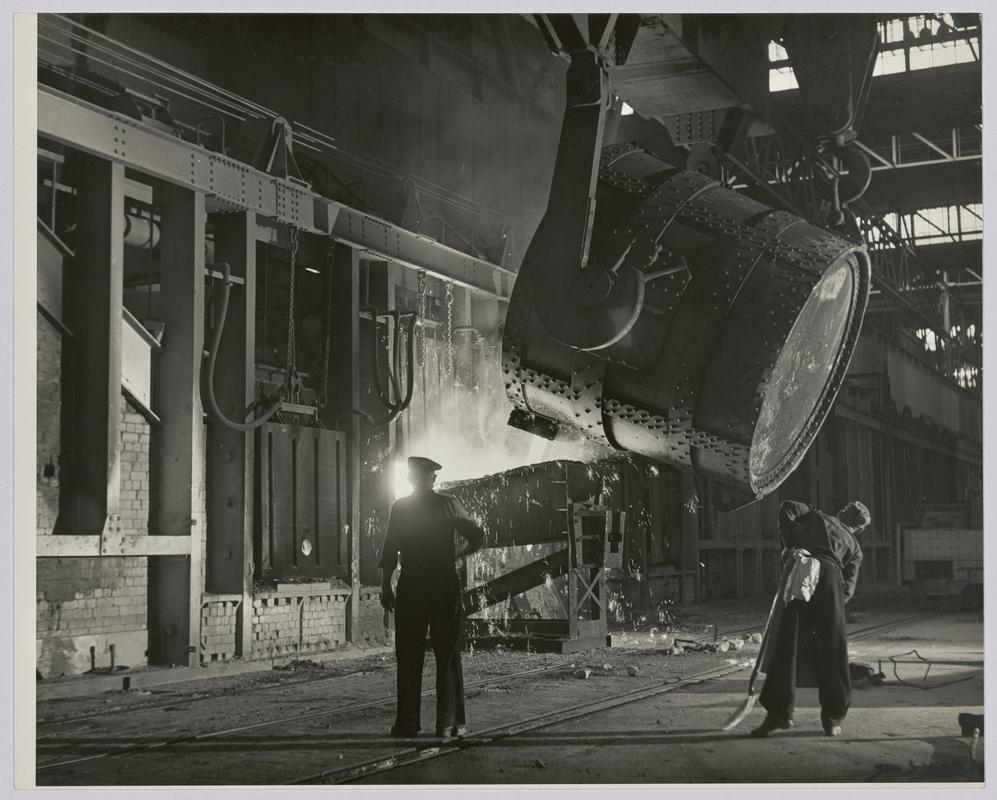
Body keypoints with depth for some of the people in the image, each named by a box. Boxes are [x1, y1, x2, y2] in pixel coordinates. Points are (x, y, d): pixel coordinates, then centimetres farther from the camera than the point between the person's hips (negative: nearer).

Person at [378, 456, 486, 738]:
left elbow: (389, 553, -3)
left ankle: (407, 723, 6)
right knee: (447, 655, 4)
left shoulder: (400, 508, 0)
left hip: (411, 588, 0)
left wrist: (385, 588, 2)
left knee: (409, 657, 6)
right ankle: (449, 723, 2)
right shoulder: (449, 505, 1)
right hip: (445, 585, 0)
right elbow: (477, 537, 3)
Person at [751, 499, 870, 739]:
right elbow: (848, 588, 18)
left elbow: (787, 508, 13)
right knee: (833, 651, 9)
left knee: (785, 645, 0)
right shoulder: (854, 547, 30)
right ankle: (833, 718, 13)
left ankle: (779, 712, -4)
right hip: (830, 577, 1)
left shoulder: (816, 517, 31)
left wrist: (790, 544, 15)